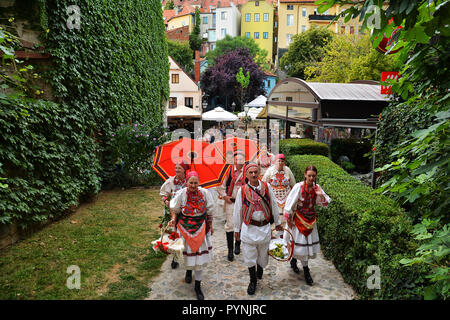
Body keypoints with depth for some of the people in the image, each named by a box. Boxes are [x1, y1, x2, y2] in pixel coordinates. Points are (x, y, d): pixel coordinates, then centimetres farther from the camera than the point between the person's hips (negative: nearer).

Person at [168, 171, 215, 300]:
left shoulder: (204, 193, -9)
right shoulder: (181, 194, -11)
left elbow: (209, 212, 3)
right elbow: (175, 209, 2)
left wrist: (210, 226, 9)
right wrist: (173, 219, -17)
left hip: (200, 227, 0)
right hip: (185, 227, 0)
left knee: (200, 254, 2)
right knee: (187, 251, 12)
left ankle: (198, 286, 14)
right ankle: (188, 270, 48)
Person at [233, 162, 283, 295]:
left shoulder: (266, 187, -2)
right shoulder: (242, 190, -6)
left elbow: (273, 205, 9)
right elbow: (237, 211, 3)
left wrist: (277, 223, 15)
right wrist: (237, 229, 7)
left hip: (265, 227, 1)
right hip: (249, 228, -1)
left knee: (263, 254, 15)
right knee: (249, 257, 7)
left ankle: (260, 269, 50)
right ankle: (253, 281, 31)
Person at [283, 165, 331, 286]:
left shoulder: (316, 187, -3)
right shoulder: (299, 187, -17)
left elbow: (325, 204, 4)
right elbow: (290, 202, -12)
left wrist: (321, 195, -17)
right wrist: (288, 219, -9)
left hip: (311, 219, 5)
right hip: (299, 219, -4)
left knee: (310, 242, 9)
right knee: (301, 242, 0)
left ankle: (294, 260, 29)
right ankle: (305, 269, 20)